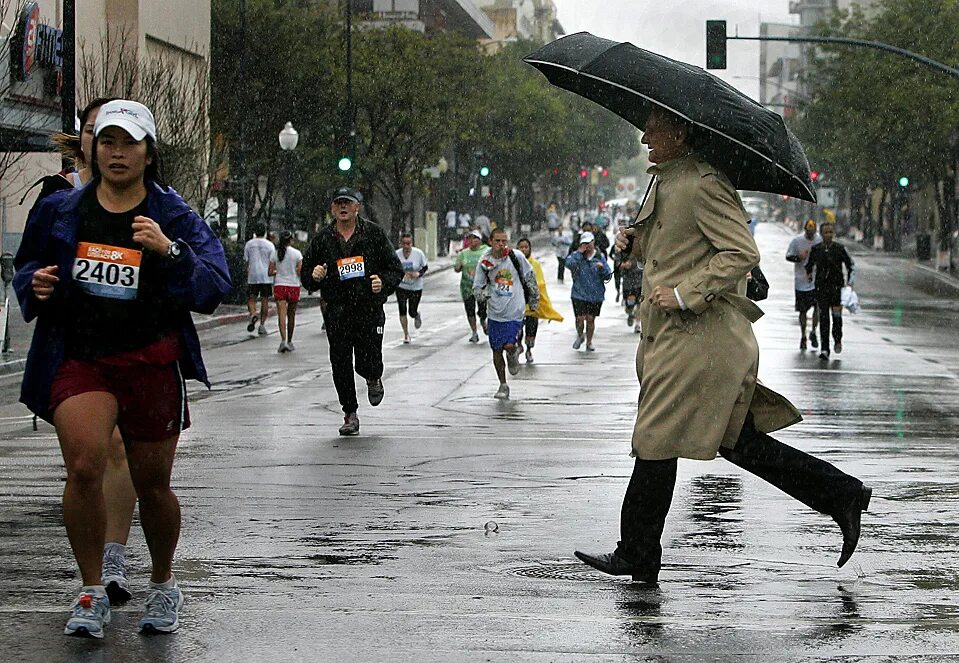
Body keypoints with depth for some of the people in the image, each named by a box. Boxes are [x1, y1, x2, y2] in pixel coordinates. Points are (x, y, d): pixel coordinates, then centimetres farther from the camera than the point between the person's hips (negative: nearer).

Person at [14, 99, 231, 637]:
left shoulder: (175, 217, 1)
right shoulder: (60, 211, 8)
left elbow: (215, 287, -9)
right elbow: (26, 268, 22)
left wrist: (170, 250, -25)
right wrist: (36, 284, -2)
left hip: (151, 364, -1)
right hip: (78, 358, 1)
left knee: (152, 485, 7)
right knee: (84, 467, -20)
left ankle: (165, 585, 33)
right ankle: (93, 595, -6)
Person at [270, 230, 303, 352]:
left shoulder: (275, 253, 0)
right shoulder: (297, 253, -4)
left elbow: (270, 272, 0)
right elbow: (300, 271, -8)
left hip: (279, 285, 0)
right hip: (293, 286, 0)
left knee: (281, 314, -7)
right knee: (291, 315, 13)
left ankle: (283, 340, -24)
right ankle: (289, 341, 22)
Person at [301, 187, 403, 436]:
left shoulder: (374, 233, 3)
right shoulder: (323, 239, 7)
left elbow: (395, 268, 6)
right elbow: (306, 274, 14)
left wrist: (384, 282, -14)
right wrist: (314, 277, -9)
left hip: (369, 310, -2)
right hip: (337, 312, 2)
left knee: (368, 363, -8)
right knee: (340, 364, -1)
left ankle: (374, 379, 30)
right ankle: (350, 414, 14)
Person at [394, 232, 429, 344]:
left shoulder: (418, 253, -12)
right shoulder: (396, 254, -10)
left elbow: (425, 267, 0)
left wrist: (419, 273, -19)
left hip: (416, 287, -1)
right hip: (401, 286, 1)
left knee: (412, 312, 0)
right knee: (402, 311, -5)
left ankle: (417, 316, 40)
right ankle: (406, 335, 11)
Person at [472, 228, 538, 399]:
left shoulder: (517, 257, -8)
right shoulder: (485, 262, -5)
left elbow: (530, 276, 8)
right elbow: (476, 288, 1)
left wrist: (534, 298, 14)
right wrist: (482, 293, -22)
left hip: (515, 312, -2)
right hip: (495, 312, 2)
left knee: (509, 345, -16)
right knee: (497, 350, 7)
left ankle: (513, 355, 23)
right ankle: (503, 386, 23)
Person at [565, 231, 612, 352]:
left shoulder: (600, 257, 6)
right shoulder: (577, 255, 2)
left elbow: (607, 276, 3)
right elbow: (569, 264, -20)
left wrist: (602, 267, -17)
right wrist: (580, 252, -17)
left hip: (596, 295, 1)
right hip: (579, 294, -1)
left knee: (590, 319, 5)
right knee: (580, 318, -6)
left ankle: (589, 343, 20)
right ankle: (580, 335, 25)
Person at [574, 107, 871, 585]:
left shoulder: (702, 186, -14)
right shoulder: (666, 182, 16)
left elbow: (742, 253, -20)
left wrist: (684, 294, -22)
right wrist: (635, 241, 8)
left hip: (699, 336, -10)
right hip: (671, 333, 10)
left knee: (656, 442, -3)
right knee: (737, 441, 11)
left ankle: (637, 557, 8)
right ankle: (841, 496, 14)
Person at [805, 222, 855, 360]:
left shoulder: (840, 249, -2)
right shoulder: (815, 250, 3)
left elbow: (851, 266, 5)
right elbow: (809, 264, 23)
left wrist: (850, 281, -3)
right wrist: (809, 274, 13)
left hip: (837, 286, -1)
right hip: (821, 287, 1)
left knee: (837, 315, -6)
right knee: (823, 317, -4)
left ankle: (837, 339, 23)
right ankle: (824, 348, -2)